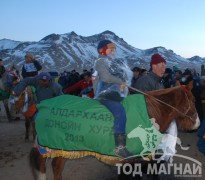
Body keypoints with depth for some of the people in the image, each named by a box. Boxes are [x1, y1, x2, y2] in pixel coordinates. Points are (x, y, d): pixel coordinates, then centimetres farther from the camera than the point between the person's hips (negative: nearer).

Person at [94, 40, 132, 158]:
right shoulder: (101, 61, 2)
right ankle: (120, 147, -26)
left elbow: (129, 74, 17)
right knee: (120, 113, -28)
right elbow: (105, 77, -13)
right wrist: (121, 82, -4)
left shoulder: (118, 62, 23)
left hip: (120, 94, 9)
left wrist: (124, 83, -4)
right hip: (106, 94, -9)